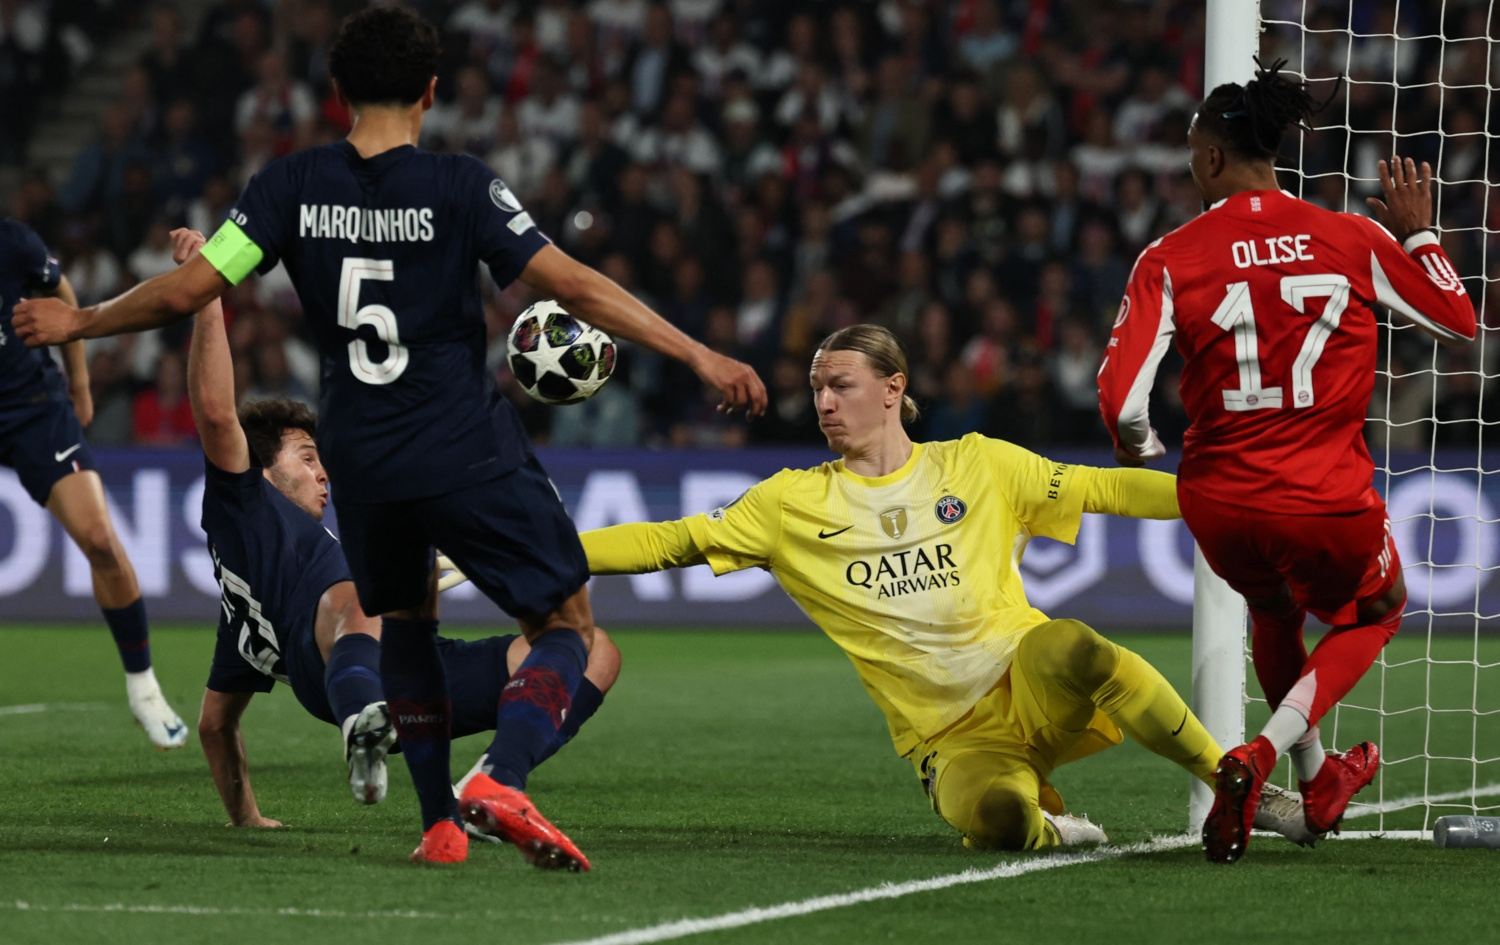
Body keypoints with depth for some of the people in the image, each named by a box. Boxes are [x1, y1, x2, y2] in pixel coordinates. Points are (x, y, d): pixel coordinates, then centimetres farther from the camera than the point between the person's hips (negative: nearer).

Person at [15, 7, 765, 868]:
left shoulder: (293, 185, -2)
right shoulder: (458, 187, -11)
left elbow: (185, 292, -4)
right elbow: (574, 286, -14)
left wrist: (78, 323, 13)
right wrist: (698, 356, -10)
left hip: (363, 463, 4)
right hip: (472, 456, -4)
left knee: (405, 621, 27)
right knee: (568, 625, 6)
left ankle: (440, 822, 19)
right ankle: (502, 783, -18)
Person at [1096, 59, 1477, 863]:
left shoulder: (1170, 259, -7)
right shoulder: (1356, 240, -4)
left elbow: (1121, 398, -14)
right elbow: (1459, 321, 10)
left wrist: (1135, 446, 8)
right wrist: (1418, 234, 25)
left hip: (1218, 500, 1)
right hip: (1327, 498, -1)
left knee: (1271, 608, 35)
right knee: (1374, 610, 29)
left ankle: (1317, 781, 43)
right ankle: (1261, 754, 5)